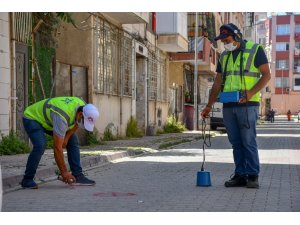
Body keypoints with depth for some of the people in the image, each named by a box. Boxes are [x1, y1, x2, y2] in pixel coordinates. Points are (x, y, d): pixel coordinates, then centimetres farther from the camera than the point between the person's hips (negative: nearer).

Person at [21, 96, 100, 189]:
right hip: (31, 118, -8)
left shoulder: (83, 107, -18)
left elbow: (76, 123, 6)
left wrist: (66, 137, -11)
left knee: (73, 141, -4)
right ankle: (27, 180, -16)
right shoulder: (62, 117, -41)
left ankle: (78, 176, -2)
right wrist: (64, 172, -30)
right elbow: (57, 148, -36)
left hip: (48, 119, 8)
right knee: (40, 145, -31)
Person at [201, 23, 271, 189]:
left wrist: (251, 93, -17)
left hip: (247, 105, -5)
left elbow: (266, 75, -3)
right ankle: (240, 175, 11)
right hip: (228, 106, 6)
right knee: (236, 143, 6)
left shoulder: (255, 50, 1)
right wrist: (209, 106, 13)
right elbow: (217, 83, 19)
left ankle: (252, 176, 1)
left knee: (249, 142, -6)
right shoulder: (224, 56, 18)